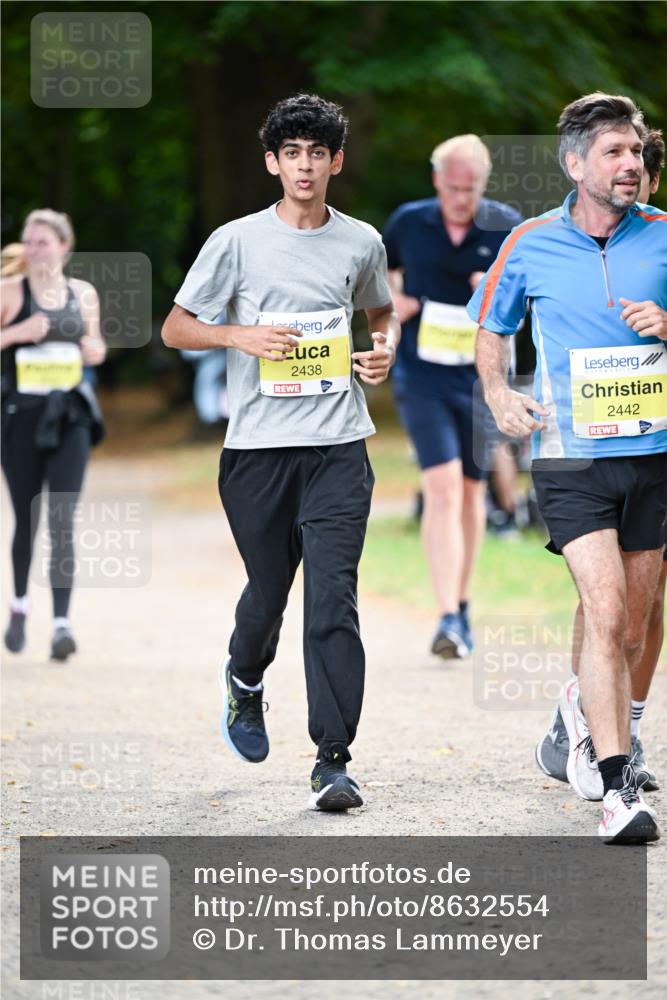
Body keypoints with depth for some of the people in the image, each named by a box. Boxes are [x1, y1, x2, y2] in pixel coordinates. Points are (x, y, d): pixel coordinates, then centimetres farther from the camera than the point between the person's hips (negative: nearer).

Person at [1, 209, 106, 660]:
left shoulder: (84, 293, 9)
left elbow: (95, 347, 21)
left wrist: (95, 349, -1)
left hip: (69, 416, 1)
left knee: (63, 521, -9)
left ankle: (62, 623, -14)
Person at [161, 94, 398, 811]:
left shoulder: (361, 243, 7)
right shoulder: (236, 242, 0)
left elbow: (382, 312, 26)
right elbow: (175, 328, 4)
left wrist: (386, 350, 4)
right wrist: (242, 335, -13)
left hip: (339, 450, 1)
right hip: (257, 448, 0)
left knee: (333, 601, -10)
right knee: (268, 592, 10)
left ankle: (333, 760, -9)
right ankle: (244, 678, 45)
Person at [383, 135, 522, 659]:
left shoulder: (507, 228, -3)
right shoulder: (408, 222, -1)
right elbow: (384, 268, 18)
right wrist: (392, 300, -2)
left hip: (482, 378, 1)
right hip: (422, 375, -1)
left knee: (471, 491, 12)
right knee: (442, 488, -15)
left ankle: (461, 606, 31)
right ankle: (448, 618, -21)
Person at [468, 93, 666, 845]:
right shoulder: (530, 246, 1)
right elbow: (491, 327, 17)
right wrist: (498, 393, 0)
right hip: (570, 458, -2)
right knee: (606, 613, -18)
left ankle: (587, 710, 41)